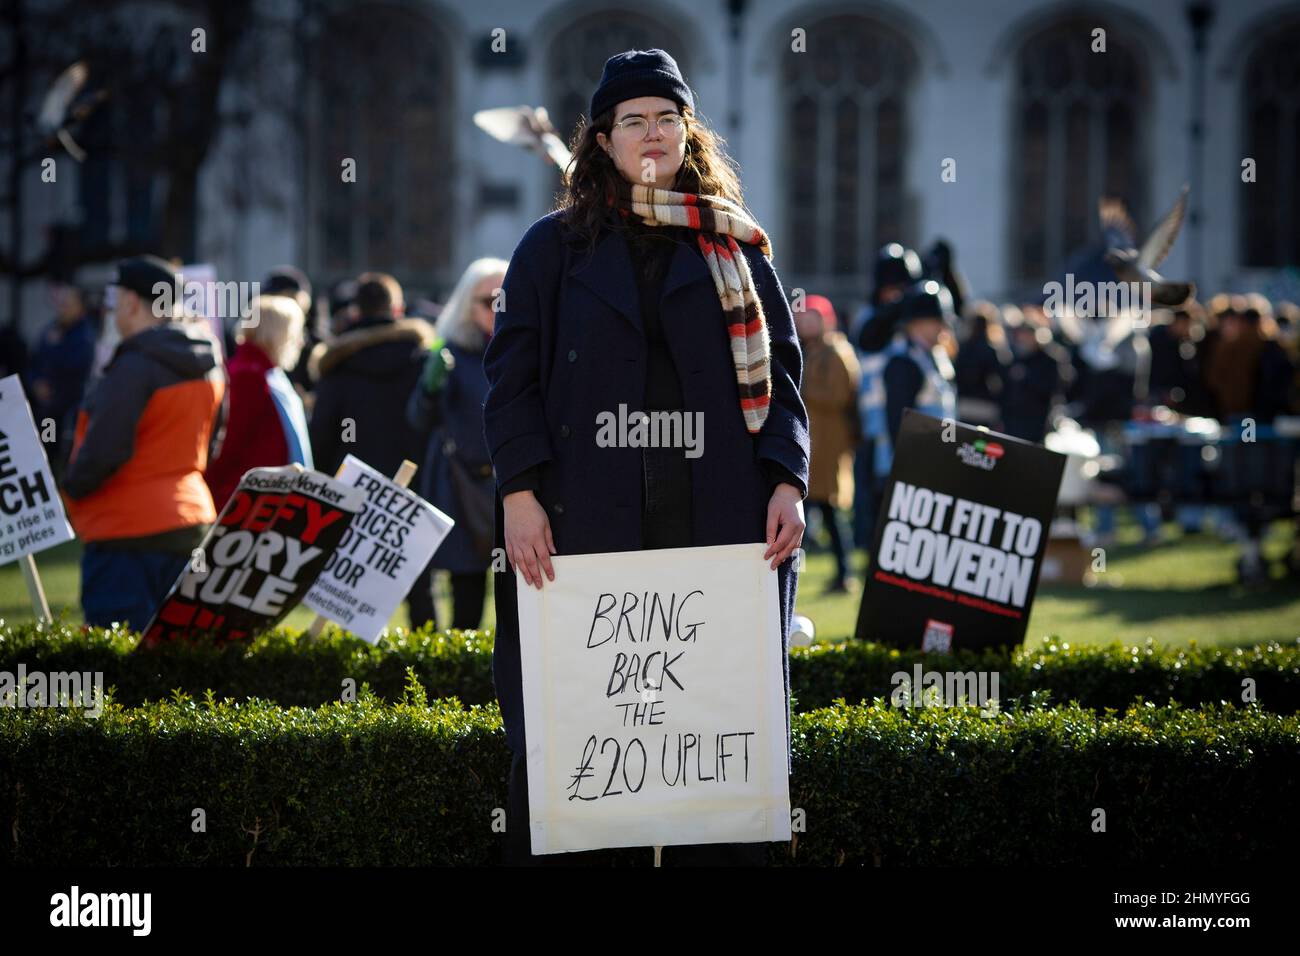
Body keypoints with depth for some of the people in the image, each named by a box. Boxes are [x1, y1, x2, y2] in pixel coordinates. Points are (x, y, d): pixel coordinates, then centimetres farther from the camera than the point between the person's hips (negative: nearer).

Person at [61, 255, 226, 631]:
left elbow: (103, 450, -22)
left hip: (130, 530, -9)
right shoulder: (209, 365, 10)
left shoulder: (136, 365, -18)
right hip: (192, 521, 9)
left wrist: (71, 488, -4)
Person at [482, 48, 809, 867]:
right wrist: (519, 493, -8)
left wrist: (787, 480, -3)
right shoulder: (555, 248, 11)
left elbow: (780, 370, 11)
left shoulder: (735, 248, 15)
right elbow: (513, 375, 4)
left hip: (717, 521, 1)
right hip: (587, 517, -1)